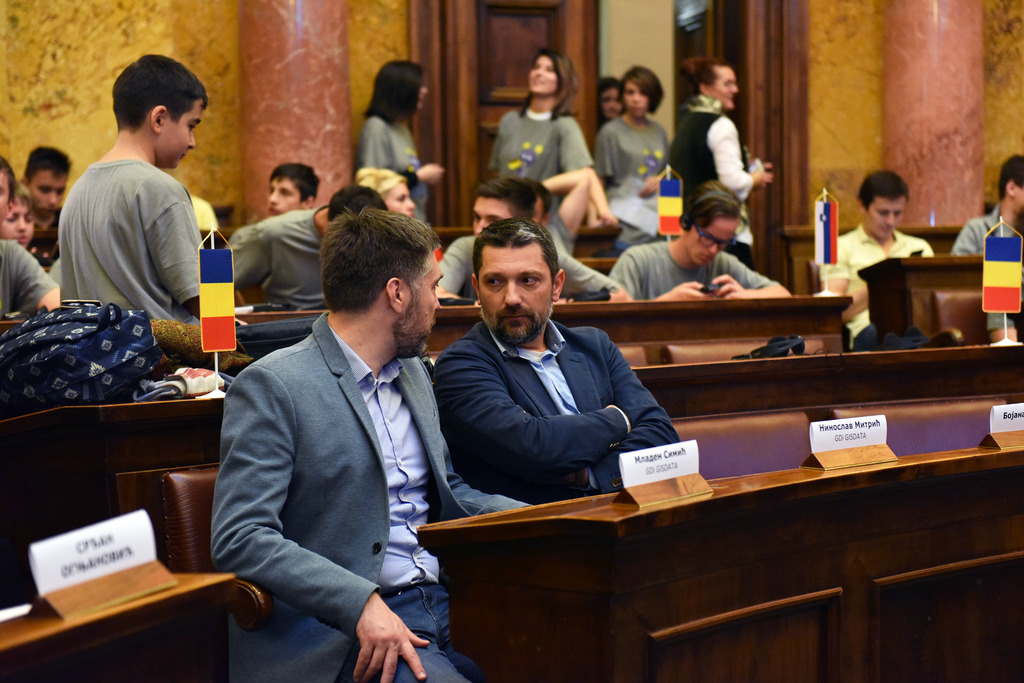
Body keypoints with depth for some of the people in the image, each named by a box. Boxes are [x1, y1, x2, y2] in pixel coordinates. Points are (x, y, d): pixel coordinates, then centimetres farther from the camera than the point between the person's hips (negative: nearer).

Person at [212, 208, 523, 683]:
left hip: (438, 603, 8)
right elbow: (239, 538, -16)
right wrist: (363, 603, -26)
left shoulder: (413, 373, 19)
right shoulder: (271, 387, -7)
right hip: (341, 630, -8)